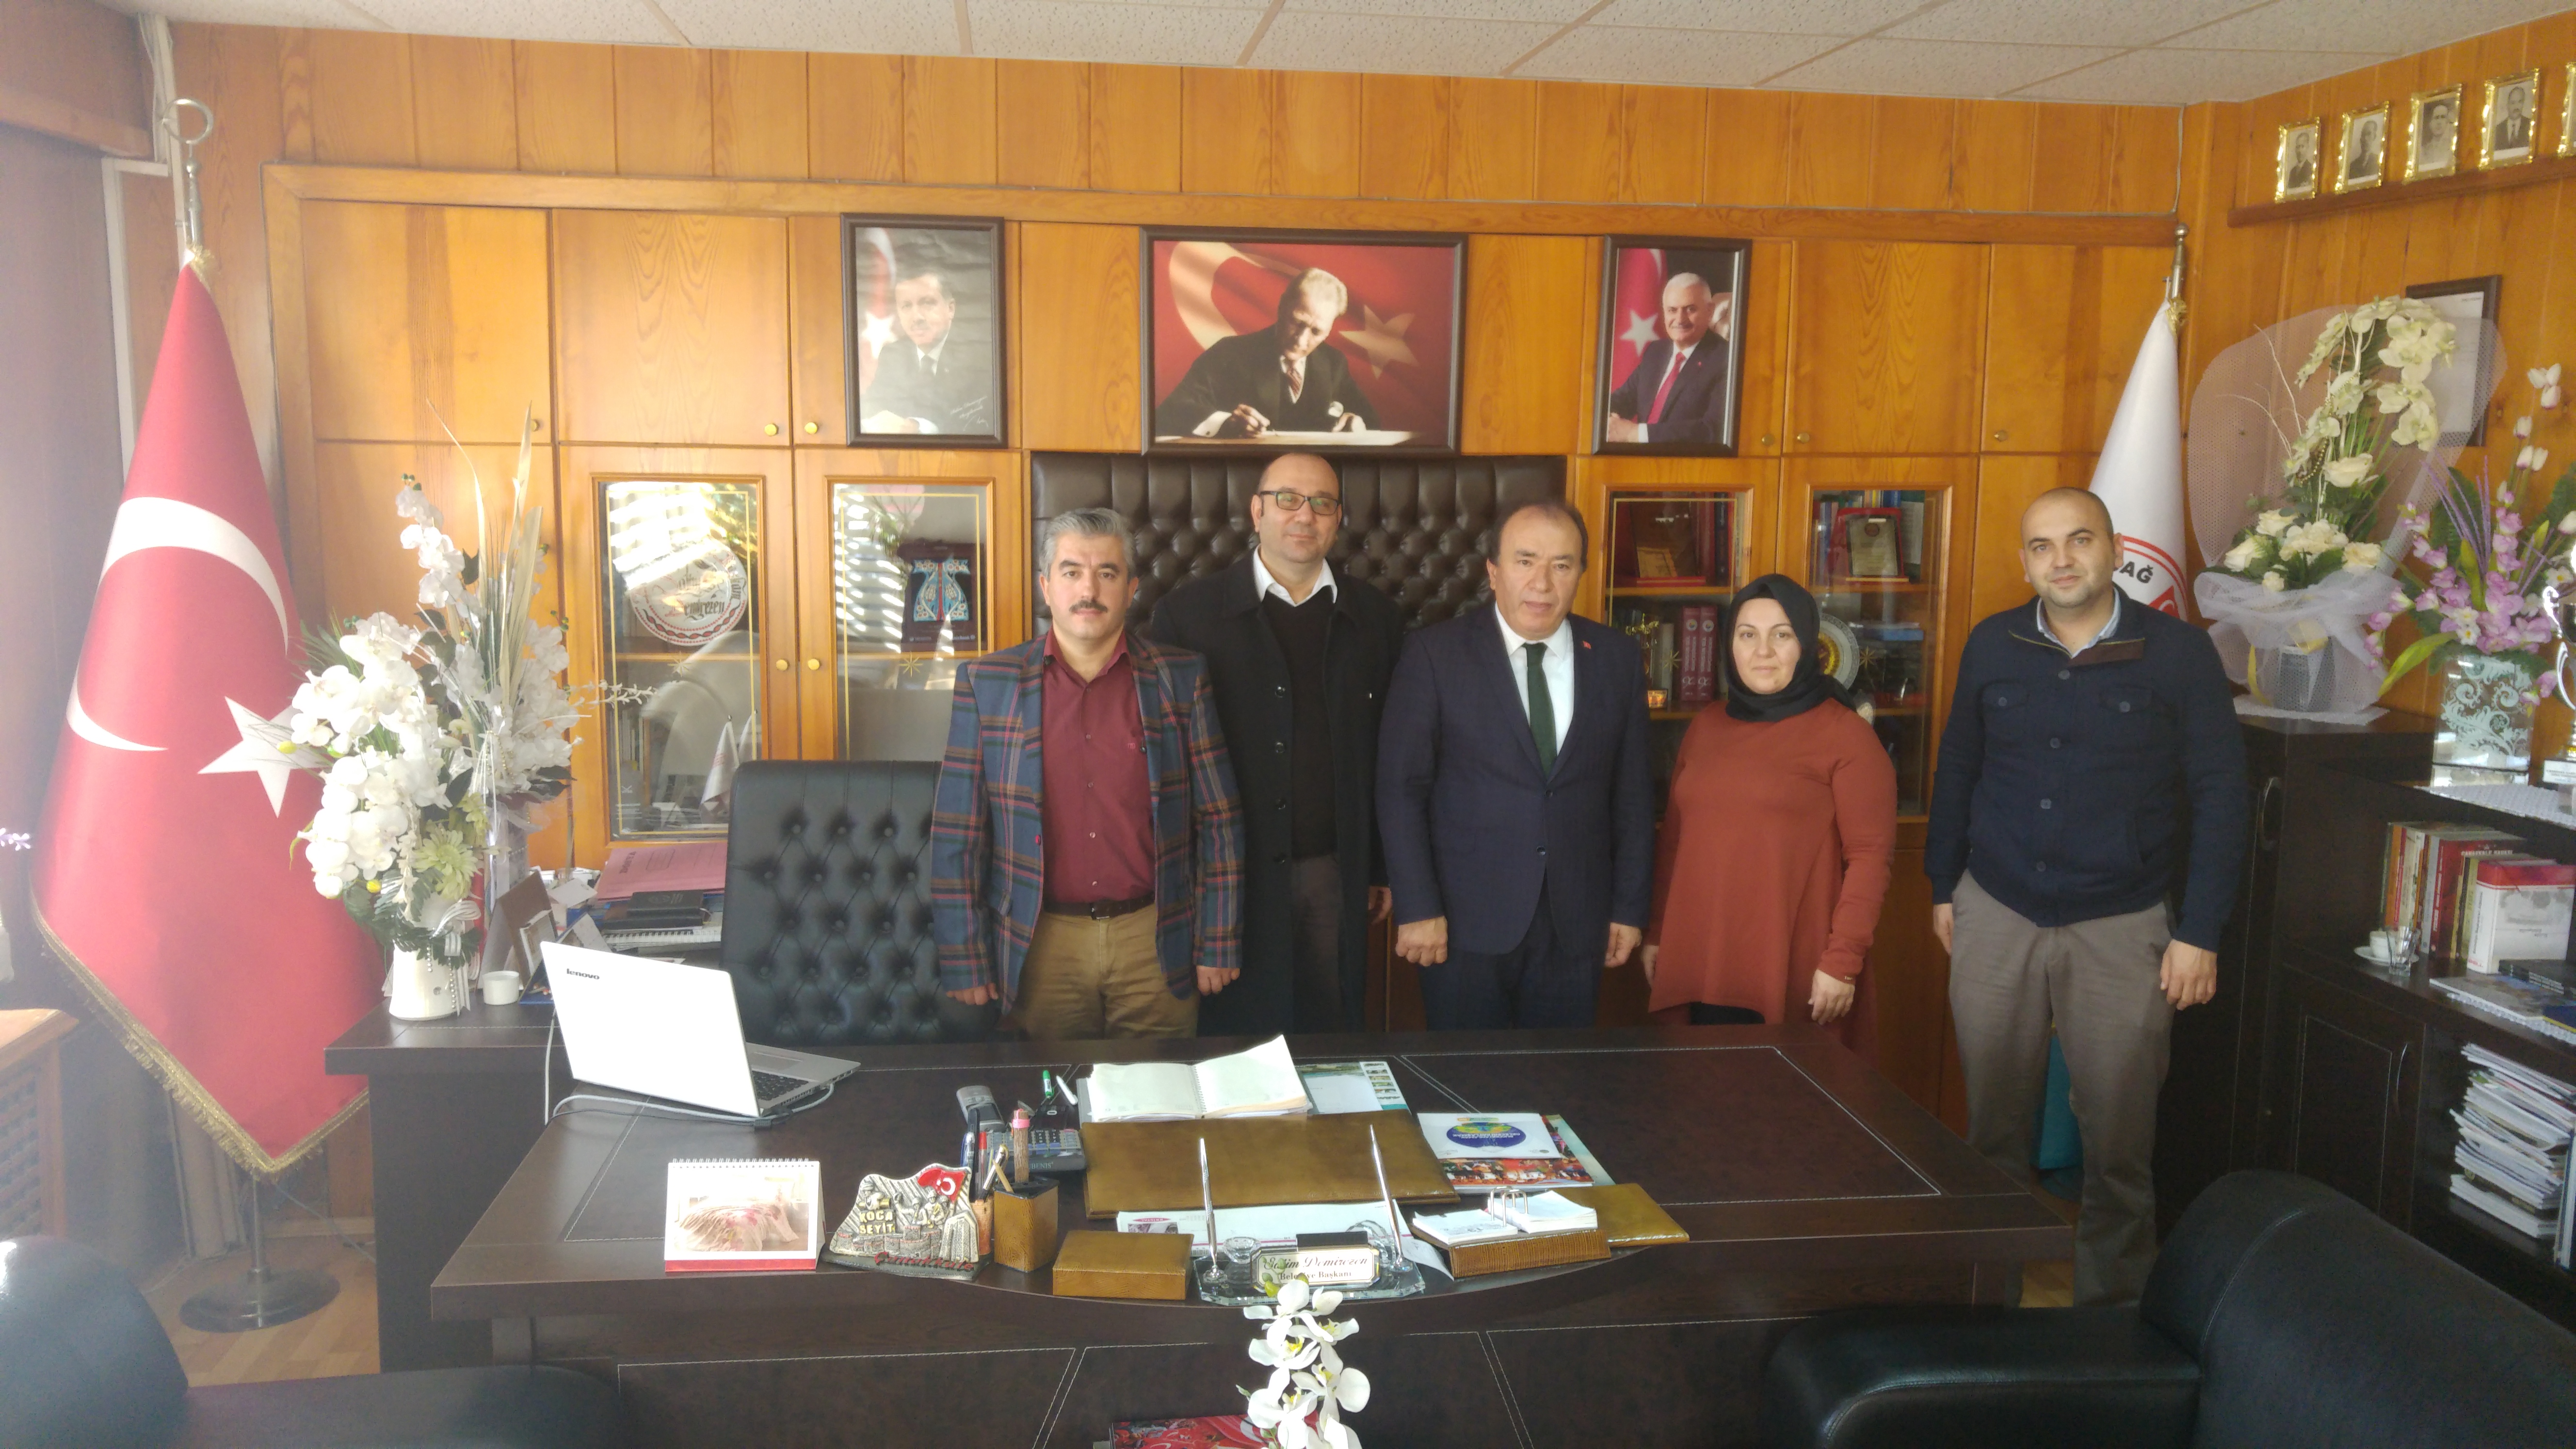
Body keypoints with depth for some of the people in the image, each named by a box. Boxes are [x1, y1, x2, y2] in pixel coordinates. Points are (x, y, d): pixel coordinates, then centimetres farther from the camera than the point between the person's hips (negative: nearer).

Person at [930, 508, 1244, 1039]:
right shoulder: (986, 682, 1)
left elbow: (1219, 822, 4)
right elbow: (957, 834, 1)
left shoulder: (1182, 678, 2)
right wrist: (965, 964, -2)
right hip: (1040, 945, 0)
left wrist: (1217, 945, 1)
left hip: (1157, 942, 0)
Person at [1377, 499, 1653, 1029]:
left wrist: (1630, 907, 6)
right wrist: (1418, 908, -10)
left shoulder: (1617, 658, 5)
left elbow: (1633, 793, 8)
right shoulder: (1434, 653, -5)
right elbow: (1401, 788, -6)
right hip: (1466, 921, -2)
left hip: (1576, 925, 3)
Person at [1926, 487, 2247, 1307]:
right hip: (1995, 915, 2)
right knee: (1994, 1120, 10)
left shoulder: (2179, 654, -5)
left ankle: (2113, 1301, 23)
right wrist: (1943, 887, 13)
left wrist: (2200, 933, -6)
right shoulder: (1992, 647, 3)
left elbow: (2219, 797, -3)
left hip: (2120, 925, -2)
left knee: (2118, 1132, 5)